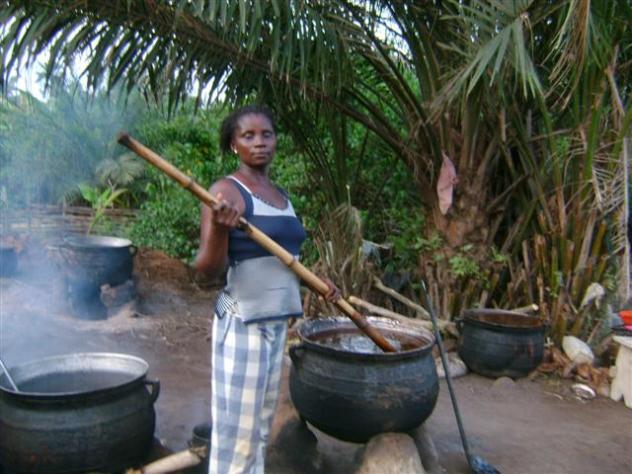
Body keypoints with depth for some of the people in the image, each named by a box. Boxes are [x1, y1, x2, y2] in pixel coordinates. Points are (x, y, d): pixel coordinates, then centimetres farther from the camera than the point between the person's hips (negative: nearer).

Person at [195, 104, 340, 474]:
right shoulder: (227, 191, -11)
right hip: (243, 322, -8)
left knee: (261, 425, 18)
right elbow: (208, 268, -17)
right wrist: (219, 230, -35)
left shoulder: (281, 194, 11)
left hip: (278, 321, 8)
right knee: (237, 429, 0)